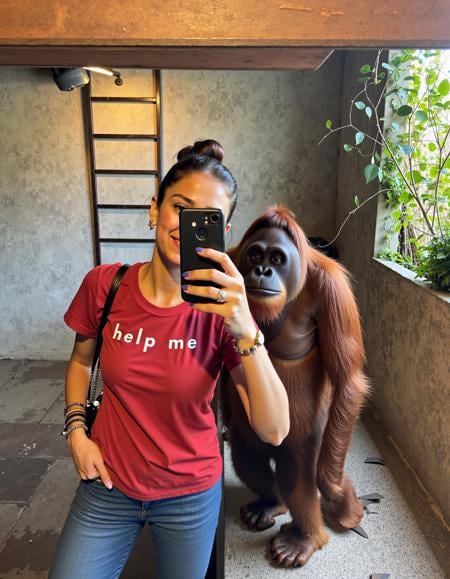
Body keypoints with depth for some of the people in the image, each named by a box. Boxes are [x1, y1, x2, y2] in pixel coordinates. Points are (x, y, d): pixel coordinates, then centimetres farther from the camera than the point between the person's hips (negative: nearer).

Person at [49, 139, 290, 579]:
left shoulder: (222, 308, -20)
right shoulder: (105, 285, -14)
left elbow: (274, 431, -26)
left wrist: (246, 331, -38)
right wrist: (76, 431, -6)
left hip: (190, 496, 0)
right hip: (107, 486, 1)